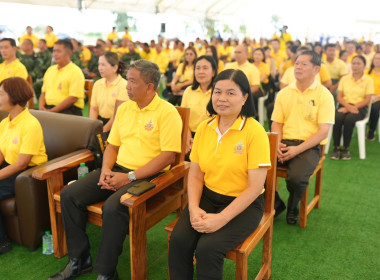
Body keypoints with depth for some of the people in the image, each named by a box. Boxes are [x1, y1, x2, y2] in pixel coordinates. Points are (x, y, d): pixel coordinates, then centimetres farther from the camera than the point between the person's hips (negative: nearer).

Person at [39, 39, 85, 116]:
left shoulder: (76, 72, -6)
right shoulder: (50, 69, 19)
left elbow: (73, 98, -14)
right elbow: (43, 92, 23)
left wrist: (52, 111, -16)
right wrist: (41, 107, 2)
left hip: (69, 110, -6)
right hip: (47, 108, 6)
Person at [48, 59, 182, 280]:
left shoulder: (167, 112, -10)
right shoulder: (124, 108, 12)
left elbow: (168, 156, -17)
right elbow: (113, 145, 16)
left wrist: (130, 176, -19)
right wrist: (106, 169, -5)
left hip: (147, 176, -7)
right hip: (117, 170, 7)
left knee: (113, 207, -33)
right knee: (69, 195, -7)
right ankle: (79, 259, 7)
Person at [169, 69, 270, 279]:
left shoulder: (255, 132, -14)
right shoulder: (204, 128, 1)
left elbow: (255, 187, -15)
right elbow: (195, 175, 5)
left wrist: (221, 218, -21)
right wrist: (193, 208, -12)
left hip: (243, 204, -4)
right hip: (208, 197, 4)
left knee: (208, 248, -24)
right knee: (179, 240, -18)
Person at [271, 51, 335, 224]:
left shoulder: (324, 95, -2)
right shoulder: (284, 93, 11)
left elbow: (323, 131, -8)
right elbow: (277, 124, 12)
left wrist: (297, 149, -17)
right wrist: (277, 145, -8)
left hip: (309, 146, -3)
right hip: (284, 143, 4)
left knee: (296, 177, -32)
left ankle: (292, 208, 6)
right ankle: (276, 204, 7)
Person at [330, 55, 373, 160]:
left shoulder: (368, 80, 6)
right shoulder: (344, 79, 13)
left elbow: (367, 100, -2)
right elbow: (339, 97, 6)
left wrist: (353, 107, -15)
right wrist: (348, 106, -14)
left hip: (359, 108, -2)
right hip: (345, 105, 2)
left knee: (349, 119, -34)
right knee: (337, 118, -32)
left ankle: (346, 148, -18)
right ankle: (336, 148, -22)